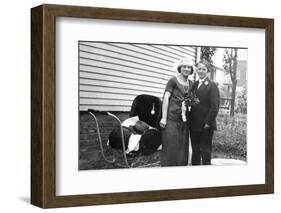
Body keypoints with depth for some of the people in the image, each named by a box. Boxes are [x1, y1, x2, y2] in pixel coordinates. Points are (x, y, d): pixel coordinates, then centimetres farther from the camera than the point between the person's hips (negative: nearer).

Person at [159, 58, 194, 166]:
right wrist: (164, 118, -12)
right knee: (170, 147, -4)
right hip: (172, 118, -6)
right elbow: (166, 98, -7)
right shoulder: (173, 80, -3)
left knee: (182, 147, 7)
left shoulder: (190, 83, 14)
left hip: (184, 120, 6)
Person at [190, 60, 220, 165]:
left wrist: (208, 122, -15)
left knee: (205, 151, 2)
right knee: (195, 151, 13)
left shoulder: (212, 85, -6)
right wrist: (190, 119, 4)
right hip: (194, 125, 6)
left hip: (206, 126, -6)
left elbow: (215, 106, -12)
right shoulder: (194, 84, 13)